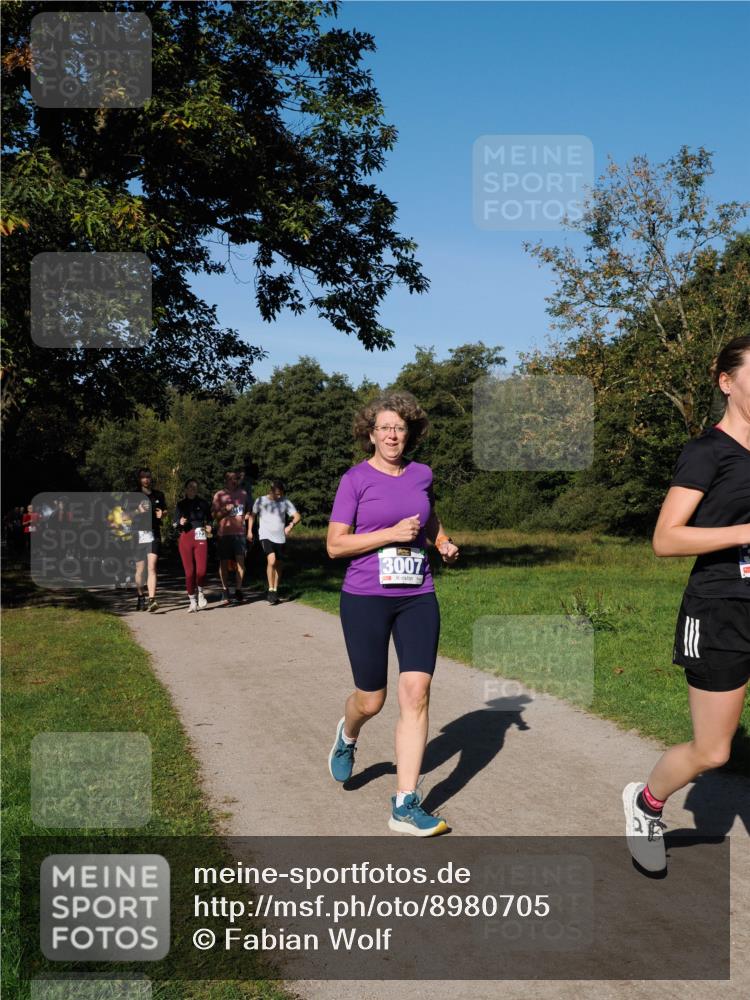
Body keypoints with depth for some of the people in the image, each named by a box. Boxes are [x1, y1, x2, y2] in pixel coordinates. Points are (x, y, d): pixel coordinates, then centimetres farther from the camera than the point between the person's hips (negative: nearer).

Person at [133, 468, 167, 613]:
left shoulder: (159, 495, 10)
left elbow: (165, 510, 22)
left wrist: (162, 514, -2)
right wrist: (137, 511, -15)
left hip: (154, 535, 0)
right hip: (138, 536, 0)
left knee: (152, 568, -14)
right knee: (140, 570, 8)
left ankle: (152, 600, -22)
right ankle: (140, 599, 25)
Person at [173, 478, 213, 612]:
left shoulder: (203, 503, 8)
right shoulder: (180, 504, 8)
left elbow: (209, 520, 20)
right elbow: (174, 524, 10)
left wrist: (209, 527, 0)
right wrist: (180, 523, -11)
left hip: (200, 538, 0)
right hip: (185, 538, 1)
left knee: (201, 570, -14)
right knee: (189, 571, 0)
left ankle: (200, 592, 15)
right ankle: (192, 601, 12)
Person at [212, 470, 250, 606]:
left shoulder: (243, 493, 13)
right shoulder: (219, 495, 3)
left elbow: (247, 510, 28)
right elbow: (214, 515, 2)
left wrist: (247, 515, 7)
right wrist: (225, 510, -15)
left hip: (240, 532, 2)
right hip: (224, 532, -2)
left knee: (240, 560, -6)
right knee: (224, 562, 1)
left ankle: (238, 590, 2)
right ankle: (225, 591, 9)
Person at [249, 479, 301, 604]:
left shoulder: (285, 502, 1)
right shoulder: (261, 501, -1)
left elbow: (297, 516, -2)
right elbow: (252, 515, 13)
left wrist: (291, 525, -21)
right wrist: (249, 530, 5)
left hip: (280, 538, 3)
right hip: (266, 536, -3)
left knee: (278, 565, 9)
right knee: (271, 560, -23)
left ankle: (275, 591, 23)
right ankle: (271, 590, -13)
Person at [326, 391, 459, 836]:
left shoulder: (422, 475, 7)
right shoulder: (356, 479, -5)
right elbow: (335, 545, -9)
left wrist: (445, 543, 7)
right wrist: (391, 533, -17)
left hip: (418, 598, 3)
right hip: (366, 599, -3)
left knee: (416, 694, -7)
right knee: (372, 700, 8)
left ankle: (406, 805, 0)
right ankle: (347, 735, 45)